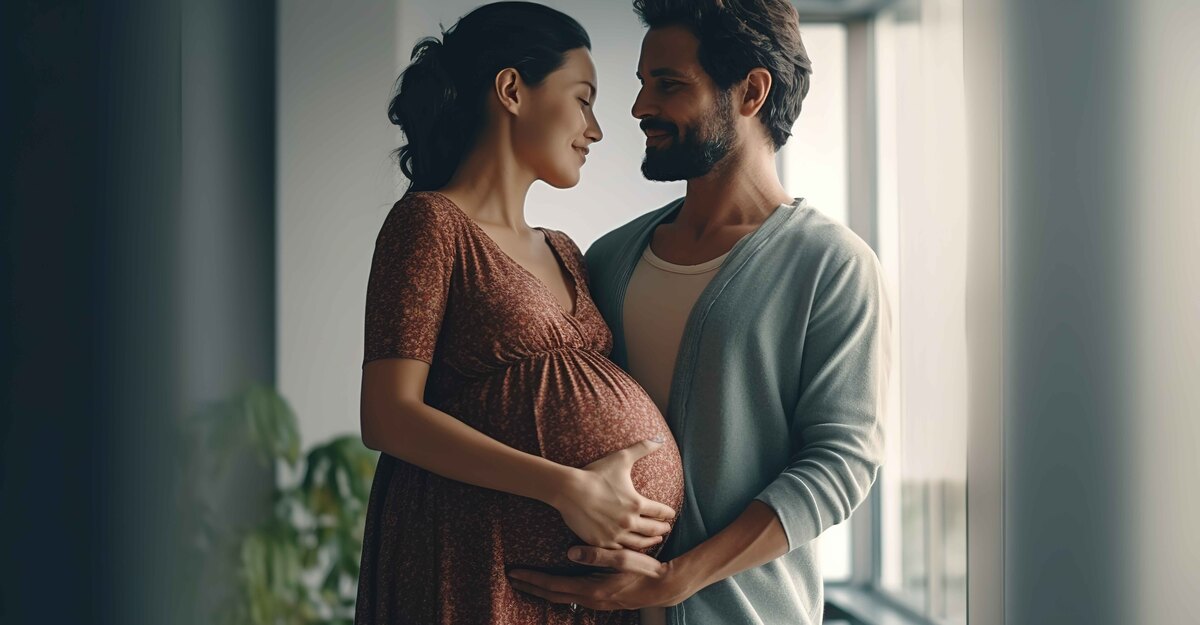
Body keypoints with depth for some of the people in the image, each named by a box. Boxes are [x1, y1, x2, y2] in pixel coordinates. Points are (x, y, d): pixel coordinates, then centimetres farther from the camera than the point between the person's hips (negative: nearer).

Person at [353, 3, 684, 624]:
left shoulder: (562, 253, 18)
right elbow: (388, 416, -15)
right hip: (487, 568, -7)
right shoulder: (430, 221, -5)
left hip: (600, 575, 7)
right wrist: (568, 488, -20)